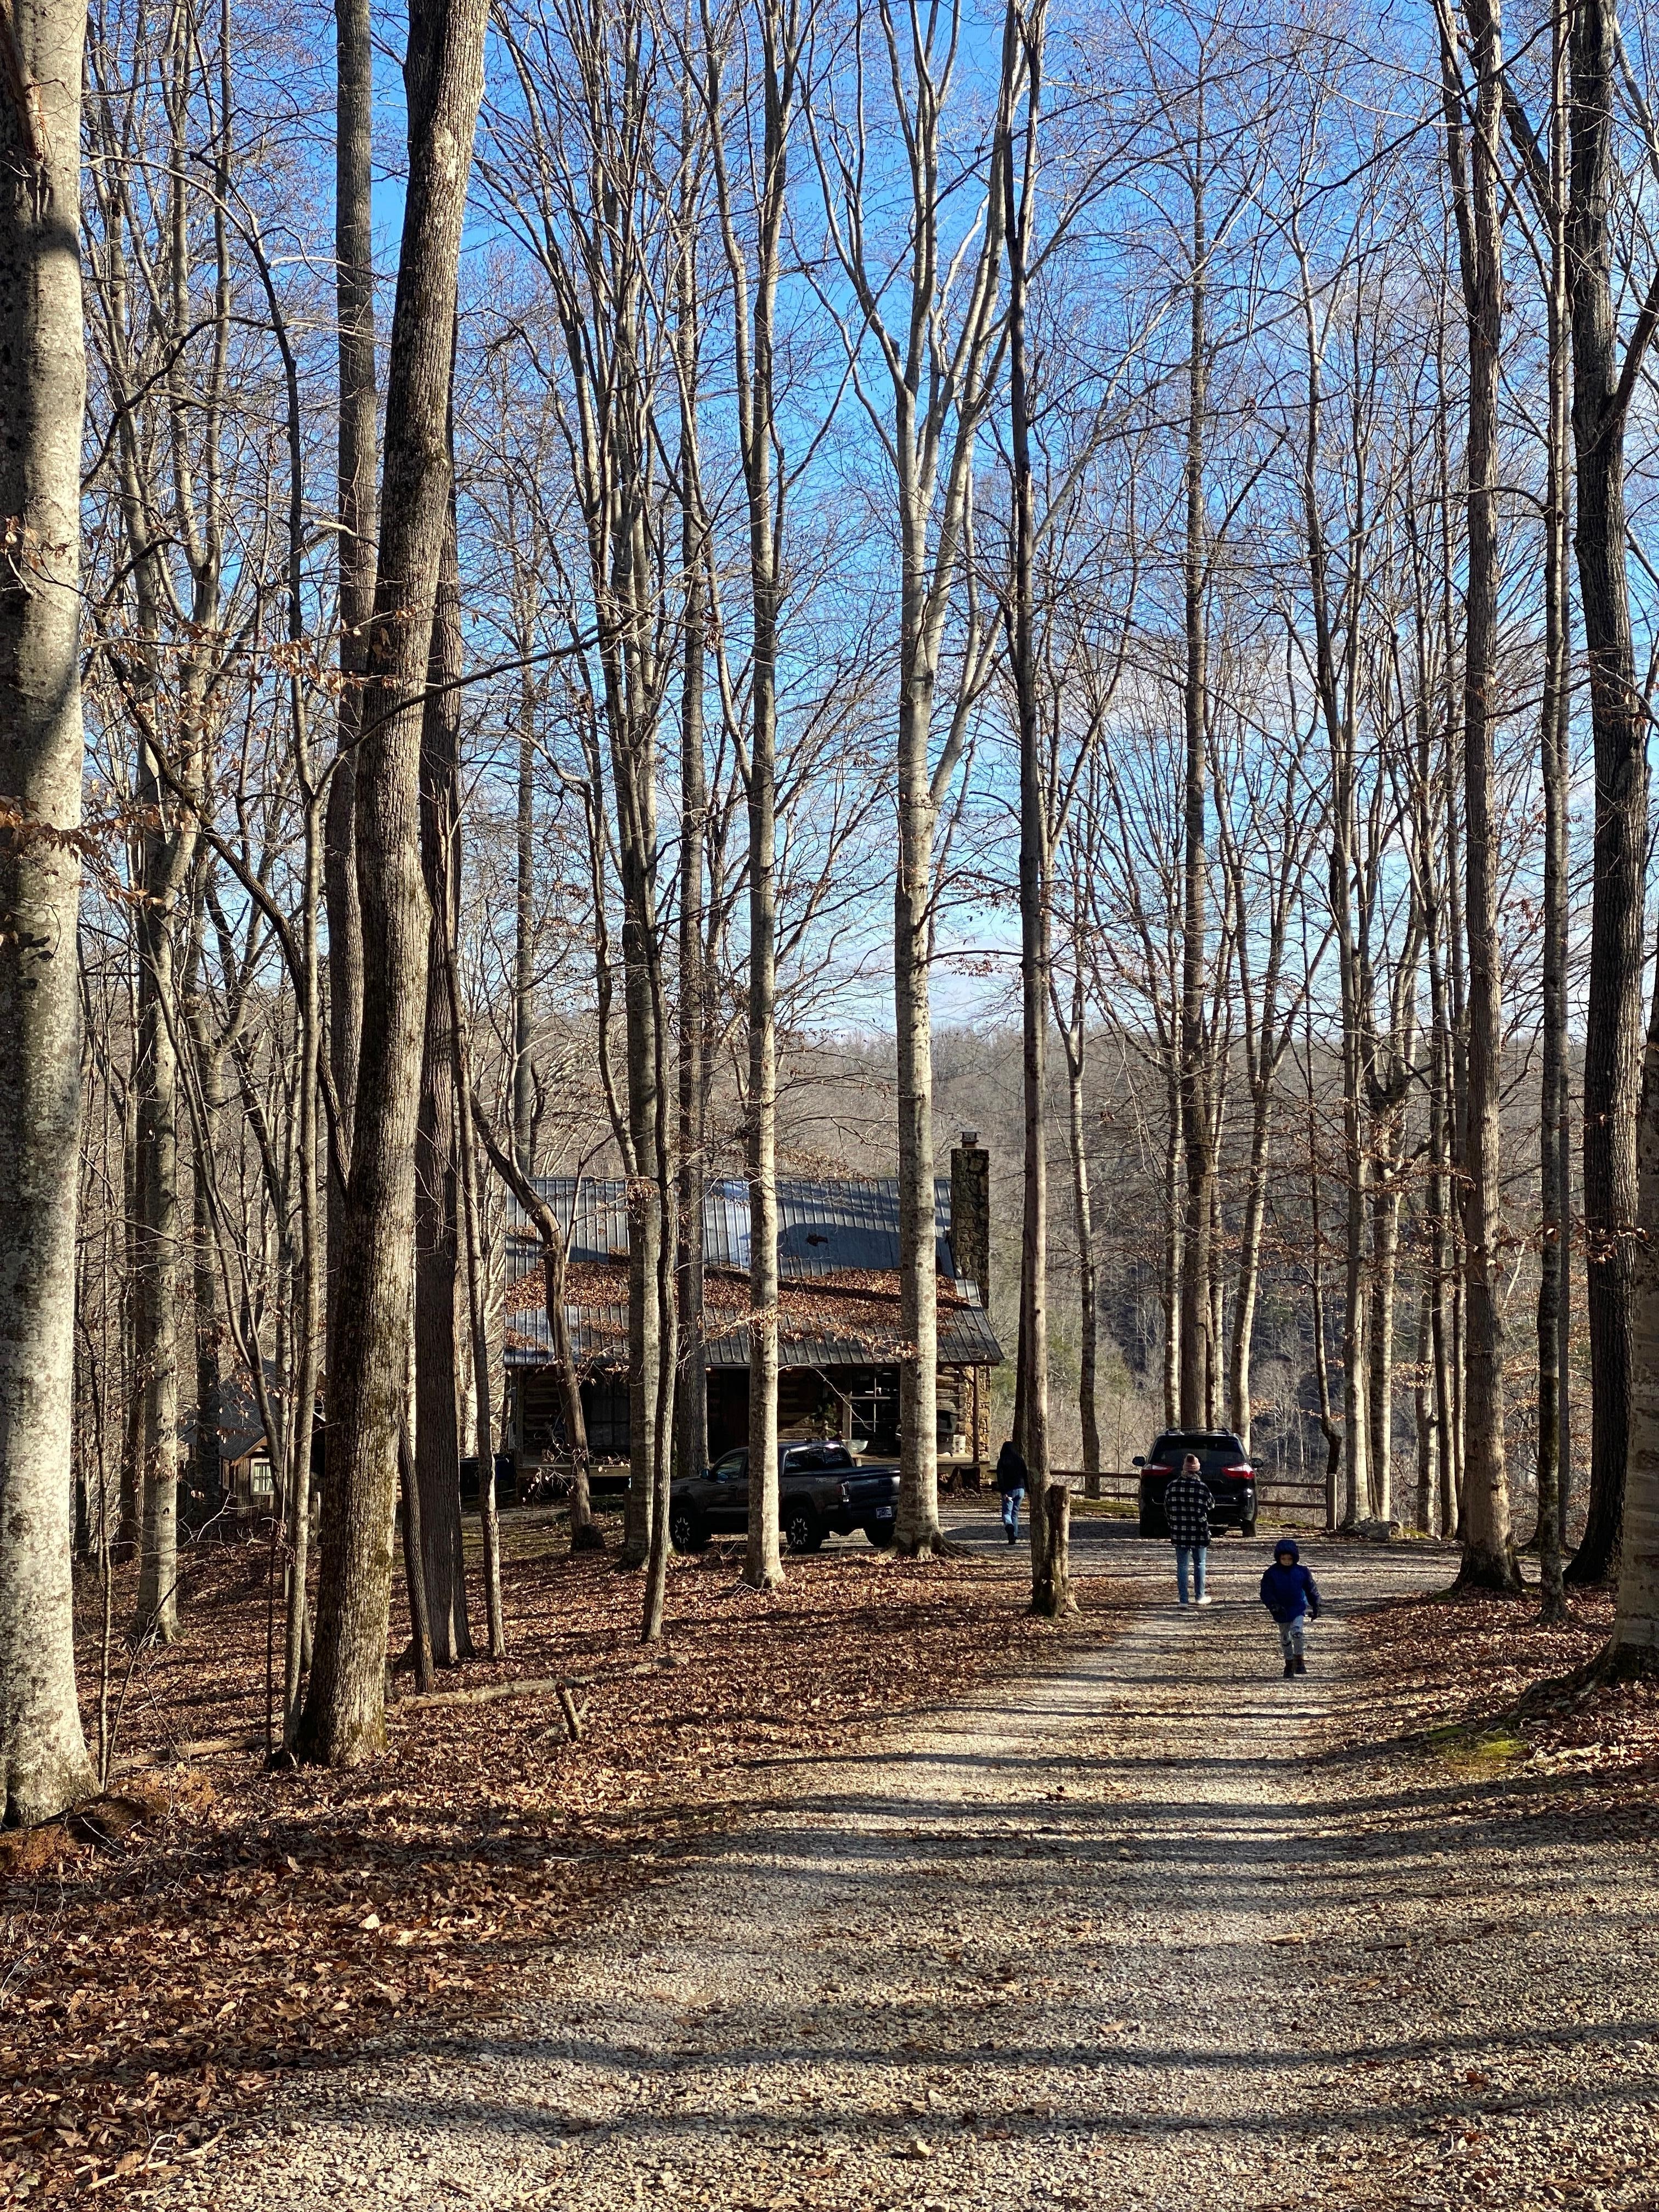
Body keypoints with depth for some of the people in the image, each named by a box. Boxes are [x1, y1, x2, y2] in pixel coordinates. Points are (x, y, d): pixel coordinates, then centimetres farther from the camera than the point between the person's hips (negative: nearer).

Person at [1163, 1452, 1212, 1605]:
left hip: (1179, 1533, 2)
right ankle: (1199, 1597, 19)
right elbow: (1209, 1507, -6)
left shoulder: (1172, 1486, -2)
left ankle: (1183, 1600, 6)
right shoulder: (1202, 1487, -11)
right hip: (1199, 1533, -2)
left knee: (1182, 1565, 7)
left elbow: (1167, 1509, 4)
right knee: (1199, 1564, 13)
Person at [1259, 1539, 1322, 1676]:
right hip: (1282, 1612, 1)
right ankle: (1289, 1662, 27)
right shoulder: (1272, 1573, -8)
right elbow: (1266, 1593, -11)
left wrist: (1316, 1607, 10)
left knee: (1298, 1631, -22)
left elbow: (1312, 1590, 6)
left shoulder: (1301, 1571, -5)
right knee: (1285, 1638, 11)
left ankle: (1300, 1659, -10)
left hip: (1299, 1609, -1)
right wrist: (1274, 1605, -27)